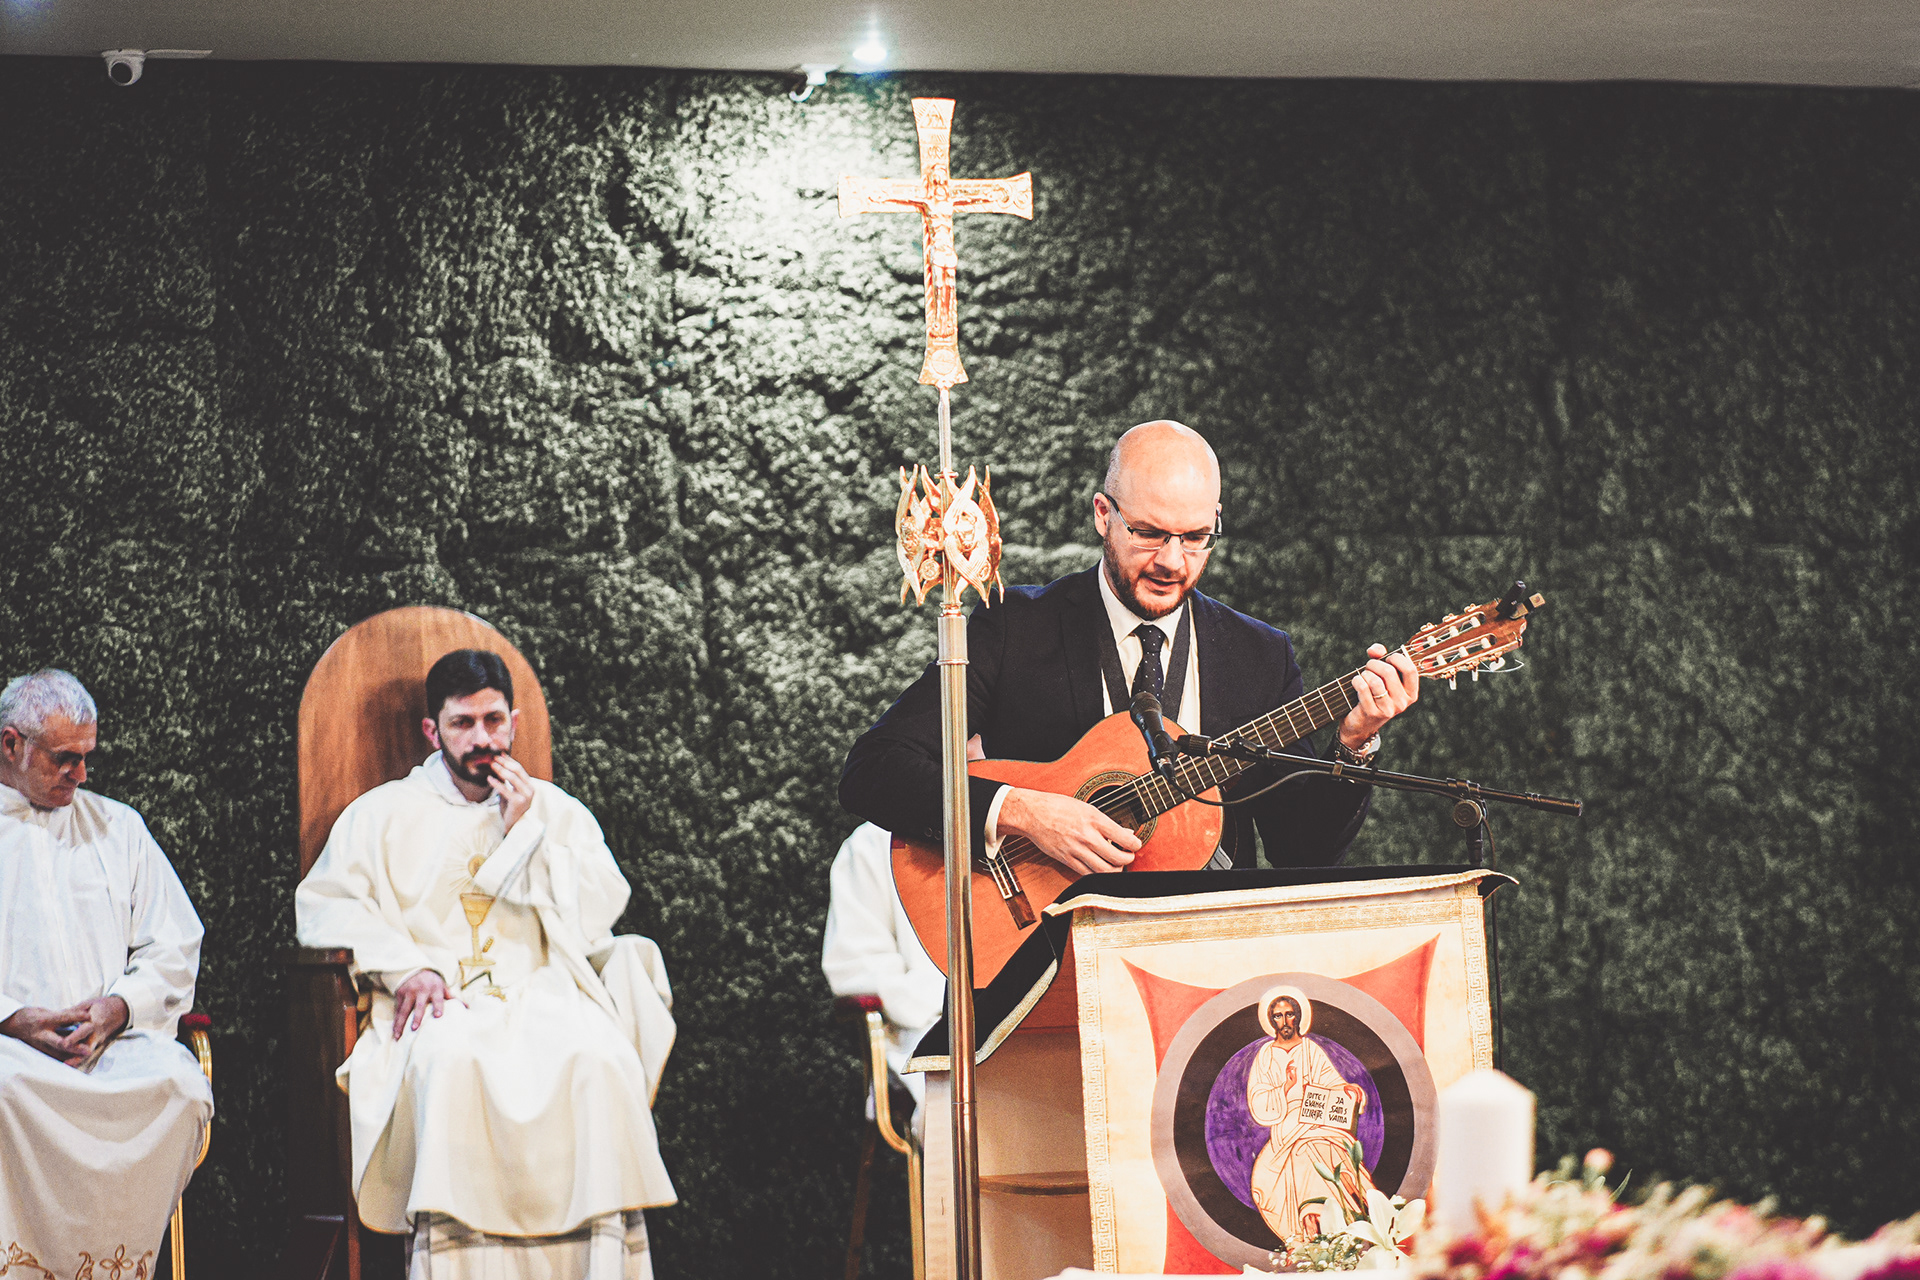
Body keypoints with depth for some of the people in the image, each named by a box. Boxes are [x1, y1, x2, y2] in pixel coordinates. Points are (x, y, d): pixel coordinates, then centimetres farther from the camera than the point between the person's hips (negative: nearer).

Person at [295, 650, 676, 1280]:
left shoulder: (560, 813, 22)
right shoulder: (384, 813, 19)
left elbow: (596, 919, 10)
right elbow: (323, 904, 6)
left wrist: (525, 833, 2)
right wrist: (406, 965, -10)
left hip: (542, 992, 1)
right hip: (438, 1003, -1)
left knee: (599, 1060, -34)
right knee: (452, 1062, -38)